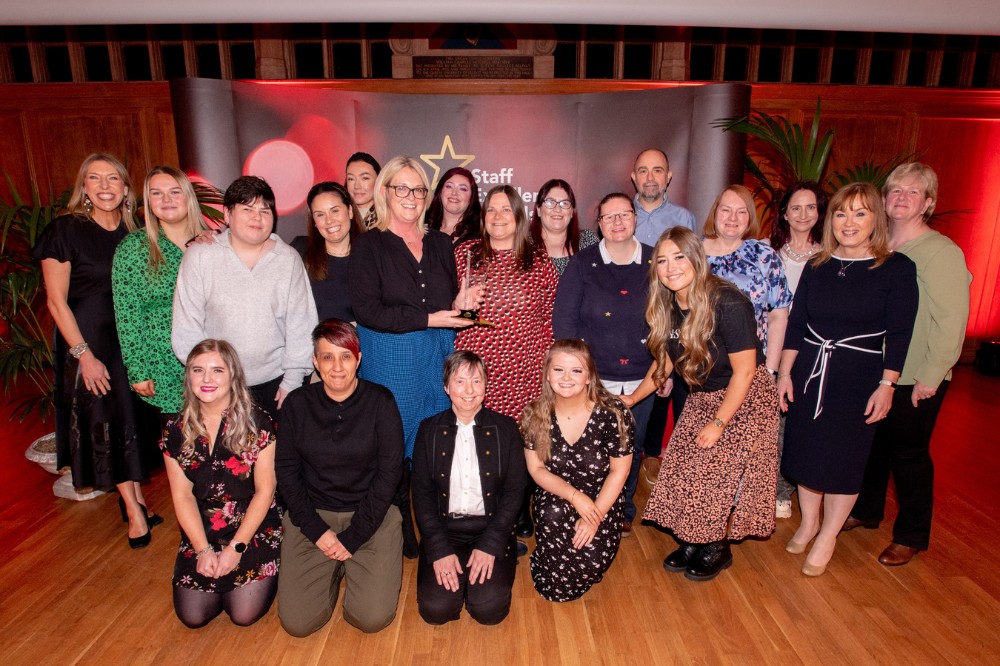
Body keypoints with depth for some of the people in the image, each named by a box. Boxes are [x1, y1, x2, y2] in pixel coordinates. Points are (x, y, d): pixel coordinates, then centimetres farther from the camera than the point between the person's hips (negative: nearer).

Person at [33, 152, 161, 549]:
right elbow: (56, 300, -10)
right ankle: (134, 508, 12)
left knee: (133, 416, 9)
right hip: (86, 339, -4)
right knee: (101, 419, 1)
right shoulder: (66, 230, -8)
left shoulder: (133, 233, 5)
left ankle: (135, 497, 24)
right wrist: (84, 355, -14)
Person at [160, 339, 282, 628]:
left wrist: (236, 547, -12)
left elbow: (264, 490, -9)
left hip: (254, 527, -3)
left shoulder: (257, 422, -11)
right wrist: (203, 549, -8)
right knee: (192, 616, -7)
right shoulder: (176, 430, 0)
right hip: (201, 531, 3)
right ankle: (219, 570, 22)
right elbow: (182, 496, 1)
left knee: (245, 614, -12)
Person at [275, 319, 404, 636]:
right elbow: (286, 470, 1)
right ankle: (335, 568, 21)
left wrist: (353, 537, -11)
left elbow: (389, 472, -8)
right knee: (296, 622, -8)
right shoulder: (297, 404, -2)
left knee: (373, 618, -12)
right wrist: (317, 531, -9)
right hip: (313, 515, 2)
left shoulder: (380, 401, -8)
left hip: (371, 515, -1)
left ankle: (350, 564, 18)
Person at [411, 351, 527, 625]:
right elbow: (421, 492, 1)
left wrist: (490, 544, -13)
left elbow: (515, 489, -2)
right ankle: (454, 573, 12)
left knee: (490, 609, -19)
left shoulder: (505, 428, 2)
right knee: (436, 609, -18)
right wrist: (439, 549, -11)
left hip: (491, 528, 0)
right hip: (443, 528, 1)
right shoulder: (429, 429, 4)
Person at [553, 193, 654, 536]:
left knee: (631, 449, 15)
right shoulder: (583, 264, -2)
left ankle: (624, 512, 36)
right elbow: (563, 320, -5)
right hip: (594, 380, -2)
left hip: (642, 380, 2)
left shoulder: (655, 263, 2)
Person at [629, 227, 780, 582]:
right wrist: (631, 398, 8)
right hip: (702, 398, 7)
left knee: (720, 475, -4)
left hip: (745, 399, -6)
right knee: (683, 473, 4)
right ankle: (691, 542, 26)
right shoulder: (667, 307, -5)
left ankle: (717, 549, 21)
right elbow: (664, 361, 8)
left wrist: (718, 423, -16)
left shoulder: (728, 304, -26)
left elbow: (744, 371, -20)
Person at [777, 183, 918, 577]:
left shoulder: (897, 268, -6)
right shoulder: (817, 266, 5)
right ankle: (808, 522, 34)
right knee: (805, 450, 12)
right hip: (808, 371, 4)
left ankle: (827, 539, 24)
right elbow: (796, 323, 6)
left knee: (843, 458, 5)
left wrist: (886, 385, -11)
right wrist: (784, 373, 2)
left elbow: (899, 333, -7)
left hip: (860, 377, -3)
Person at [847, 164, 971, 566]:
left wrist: (930, 377, -16)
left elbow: (952, 321, -16)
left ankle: (912, 536, 26)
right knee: (873, 444, 18)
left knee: (909, 451, 7)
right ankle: (866, 511, 38)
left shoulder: (941, 251, -13)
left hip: (915, 380, -5)